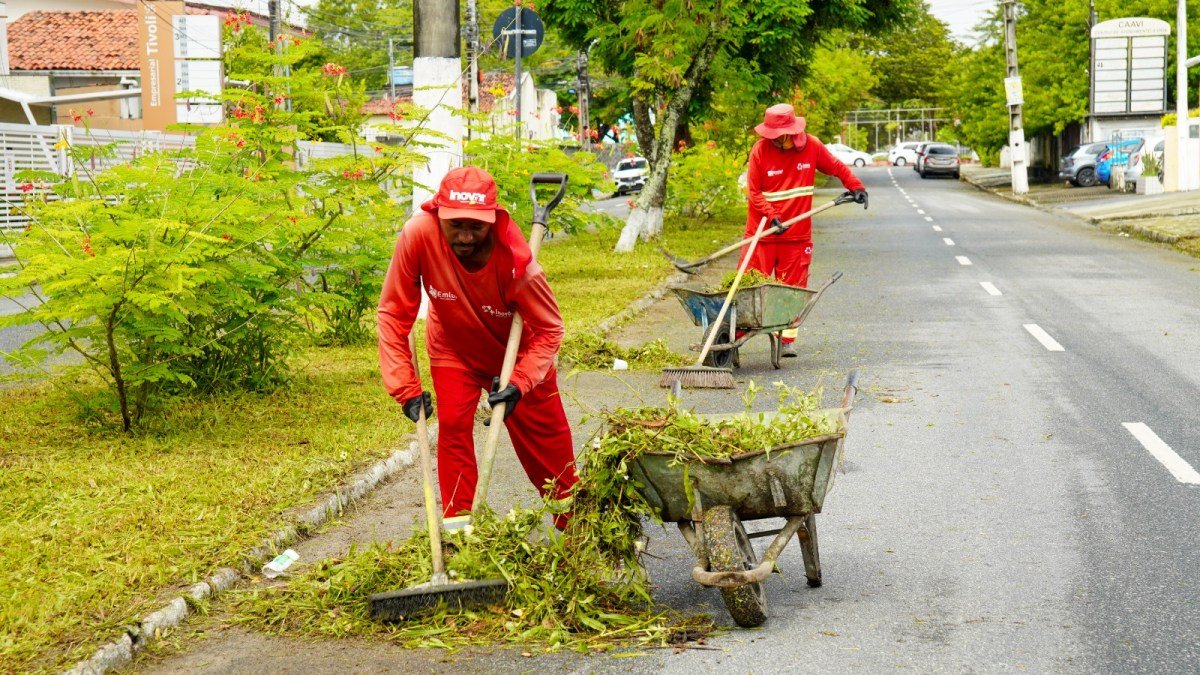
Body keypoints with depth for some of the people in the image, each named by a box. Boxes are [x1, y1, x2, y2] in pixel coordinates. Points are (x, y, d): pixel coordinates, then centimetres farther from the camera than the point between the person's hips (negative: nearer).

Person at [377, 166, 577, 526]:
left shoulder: (514, 257, -37)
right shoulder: (418, 235, -35)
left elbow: (549, 330, -24)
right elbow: (394, 314, -26)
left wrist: (520, 383, -37)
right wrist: (405, 388, -29)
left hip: (517, 352, 0)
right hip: (453, 351, 1)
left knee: (548, 439, 10)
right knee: (453, 427, -15)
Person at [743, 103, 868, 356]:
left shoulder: (811, 146, -1)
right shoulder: (760, 150, -8)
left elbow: (836, 167, 15)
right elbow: (753, 191, -7)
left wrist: (856, 187, 4)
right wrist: (772, 216, -18)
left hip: (797, 235, 2)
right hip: (762, 232, -2)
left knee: (792, 288, 4)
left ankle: (788, 340, 12)